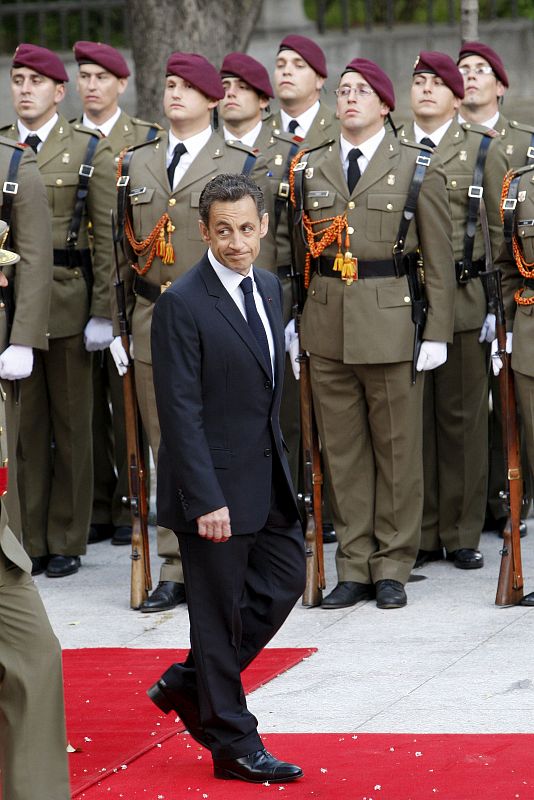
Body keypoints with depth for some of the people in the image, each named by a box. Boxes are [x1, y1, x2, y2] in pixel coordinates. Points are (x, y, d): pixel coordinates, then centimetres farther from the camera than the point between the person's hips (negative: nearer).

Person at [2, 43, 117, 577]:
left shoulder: (90, 151, 2)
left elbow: (107, 237, -1)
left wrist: (103, 311, -7)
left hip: (67, 302, -2)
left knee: (70, 422, 4)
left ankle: (66, 542, 12)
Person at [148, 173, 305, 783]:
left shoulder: (268, 287, 8)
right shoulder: (182, 305, -17)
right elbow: (180, 411, -19)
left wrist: (280, 465, 15)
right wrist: (206, 500, -22)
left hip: (267, 478, 8)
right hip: (214, 483, -8)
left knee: (284, 581, 13)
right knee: (219, 611, 2)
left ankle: (188, 683, 27)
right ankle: (233, 744, 12)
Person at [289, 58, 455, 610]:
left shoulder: (418, 167, 1)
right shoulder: (309, 168, 11)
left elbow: (438, 258, 0)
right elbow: (298, 252, 14)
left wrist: (437, 332, -6)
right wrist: (292, 319, 6)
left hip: (391, 322, -3)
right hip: (327, 326, 3)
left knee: (397, 449, 2)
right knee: (342, 450, 6)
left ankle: (392, 568, 10)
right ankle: (354, 567, 13)